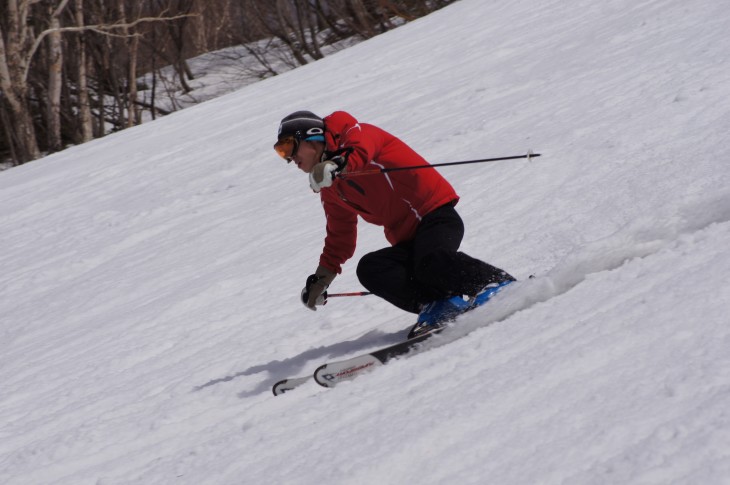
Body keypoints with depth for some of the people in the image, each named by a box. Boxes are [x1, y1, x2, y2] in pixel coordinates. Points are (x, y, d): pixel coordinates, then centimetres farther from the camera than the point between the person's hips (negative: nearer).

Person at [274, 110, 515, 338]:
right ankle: (436, 304, -28)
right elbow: (340, 235, 32)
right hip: (407, 240, 8)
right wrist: (322, 277, 30)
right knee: (369, 269, -20)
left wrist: (337, 166, -45)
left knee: (430, 261, -34)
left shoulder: (353, 133, -1)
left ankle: (499, 283, -20)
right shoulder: (330, 190, 22)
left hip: (436, 214, -8)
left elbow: (363, 149, -26)